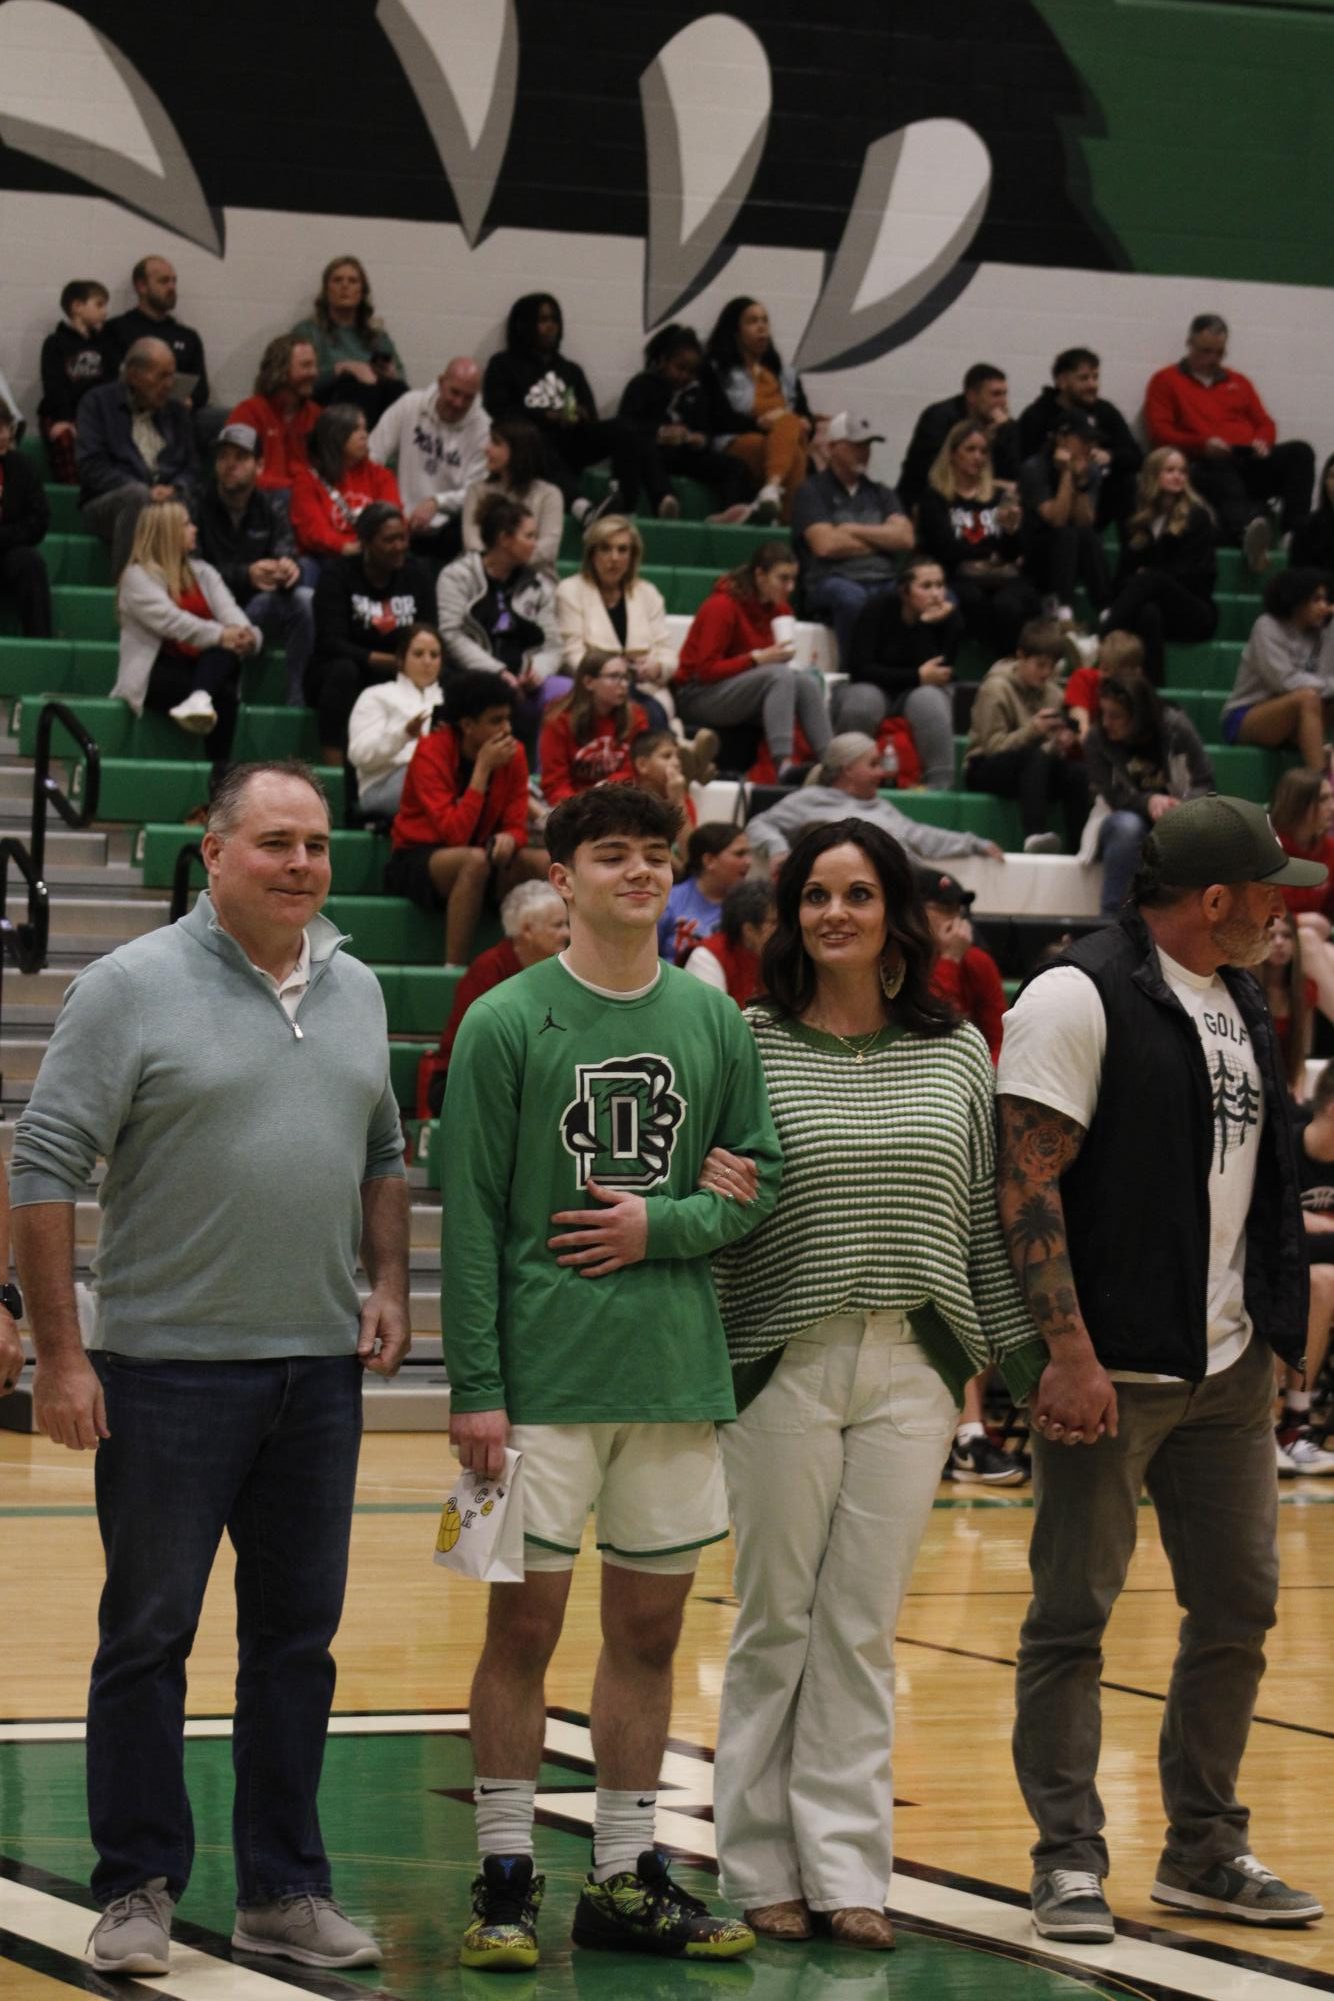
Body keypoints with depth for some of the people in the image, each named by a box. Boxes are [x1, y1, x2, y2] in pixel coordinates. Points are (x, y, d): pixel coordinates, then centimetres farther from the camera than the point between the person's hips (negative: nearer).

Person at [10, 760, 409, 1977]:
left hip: (319, 1371, 5)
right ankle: (139, 1890, 11)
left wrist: (389, 1286, 8)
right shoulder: (135, 987, -7)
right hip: (169, 1365, -5)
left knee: (297, 1639, 9)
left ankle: (285, 1889, 18)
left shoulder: (355, 992, 11)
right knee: (148, 1635, 2)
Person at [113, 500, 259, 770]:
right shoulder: (138, 576, 1)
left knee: (225, 654, -34)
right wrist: (220, 634, -29)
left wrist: (247, 636, -22)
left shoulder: (203, 573, 20)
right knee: (224, 695, -34)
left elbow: (231, 615, 3)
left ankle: (200, 699, -62)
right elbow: (170, 621, -17)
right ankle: (220, 770, -43)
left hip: (204, 666, 4)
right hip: (159, 673, -4)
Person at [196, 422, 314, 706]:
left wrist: (289, 569, -35)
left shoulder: (271, 509, 7)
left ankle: (298, 703, -24)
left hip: (258, 605, 4)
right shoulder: (198, 506, -4)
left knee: (306, 600, -26)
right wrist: (245, 575, -30)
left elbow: (285, 551, -8)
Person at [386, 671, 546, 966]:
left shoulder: (512, 754, -4)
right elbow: (455, 835, -28)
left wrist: (509, 838, -26)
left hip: (478, 858, 5)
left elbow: (516, 827, -1)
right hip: (415, 860, -5)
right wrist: (483, 769, -28)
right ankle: (455, 972, -33)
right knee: (475, 860, -36)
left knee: (542, 862, -21)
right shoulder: (431, 753, -19)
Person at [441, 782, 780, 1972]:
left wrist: (662, 1224, -10)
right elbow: (471, 1218, -6)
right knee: (525, 1620, -1)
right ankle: (508, 1880, 8)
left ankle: (627, 1881, 17)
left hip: (676, 1371, 4)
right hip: (545, 1372, -4)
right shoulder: (506, 1023, -4)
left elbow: (758, 1182, 9)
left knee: (650, 1625, 9)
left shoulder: (713, 1022, 7)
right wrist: (476, 1387, -11)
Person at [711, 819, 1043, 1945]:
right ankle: (764, 1869, 13)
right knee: (776, 1622, 4)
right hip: (784, 1365, -2)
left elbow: (988, 1215, 11)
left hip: (913, 1370, 2)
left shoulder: (955, 1052, 8)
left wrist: (1023, 1354, 8)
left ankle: (847, 1868, 9)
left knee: (865, 1628, 4)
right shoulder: (749, 1046, 0)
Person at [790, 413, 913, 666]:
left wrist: (853, 530, 1)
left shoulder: (881, 493, 25)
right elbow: (826, 545, -5)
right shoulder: (812, 491, 10)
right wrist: (880, 540, 7)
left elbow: (905, 538, 8)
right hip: (833, 581, -4)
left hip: (885, 582, 4)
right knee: (852, 597, -42)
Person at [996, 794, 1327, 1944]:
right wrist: (1069, 1354, -21)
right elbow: (1027, 1183, -16)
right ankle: (1068, 1860, 6)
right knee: (1073, 1618, -1)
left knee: (1238, 1610, 11)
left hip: (1229, 1368, 8)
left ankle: (1205, 1850, 22)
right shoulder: (1080, 997, -12)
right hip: (1111, 1369, -8)